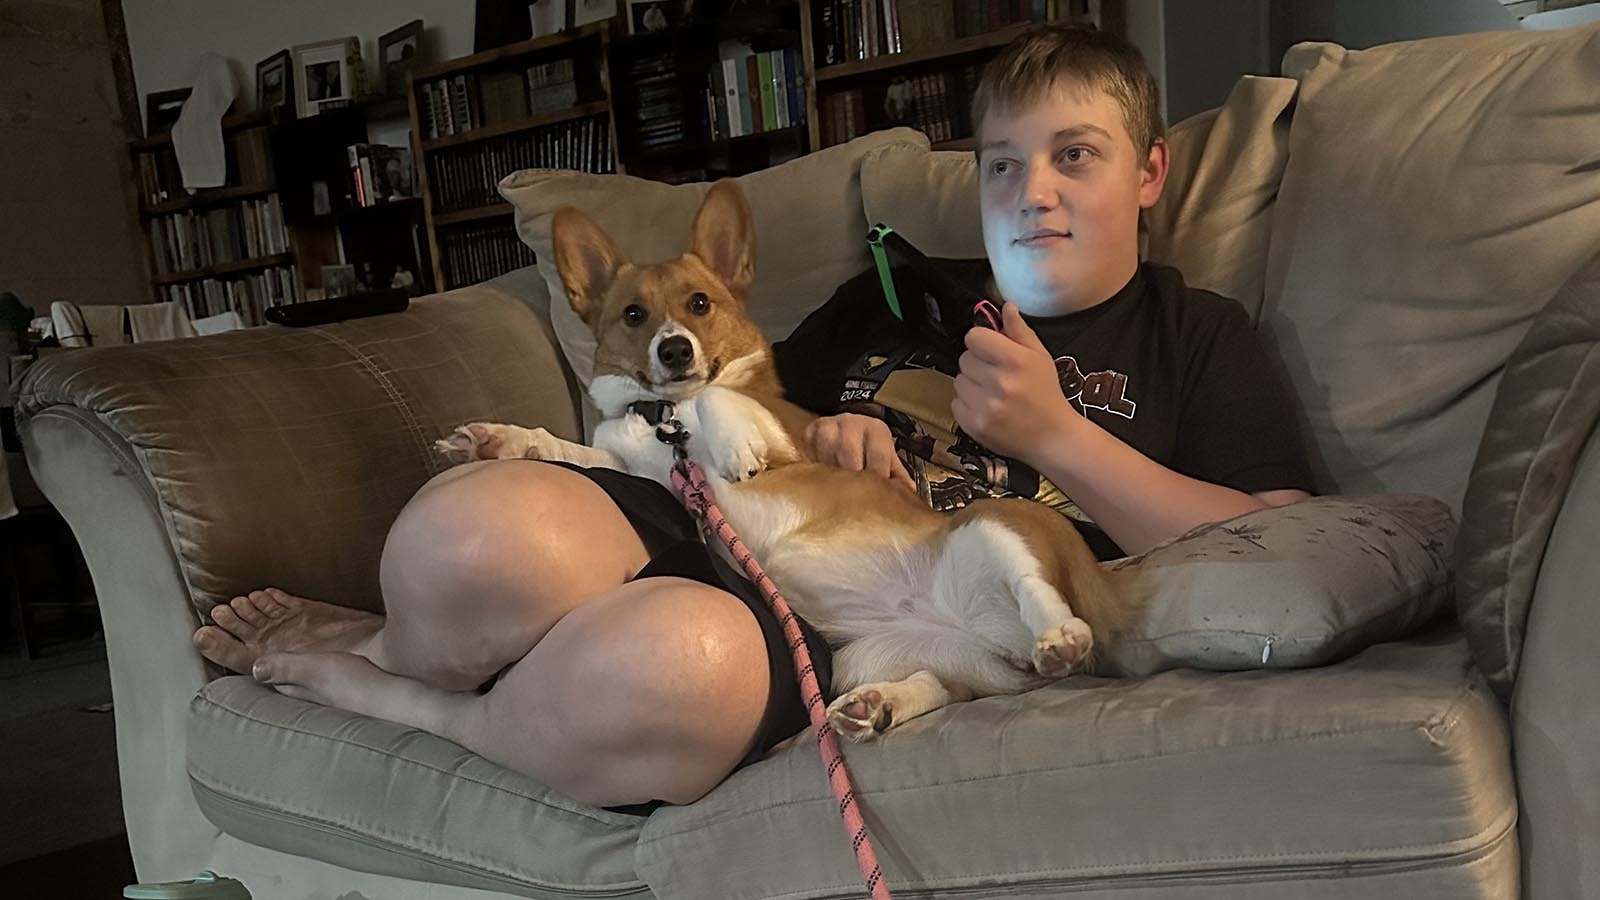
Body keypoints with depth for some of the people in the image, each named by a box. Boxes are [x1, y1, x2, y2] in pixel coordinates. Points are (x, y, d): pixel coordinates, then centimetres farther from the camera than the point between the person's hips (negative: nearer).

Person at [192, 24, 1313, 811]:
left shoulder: (1199, 336, 18)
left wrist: (1053, 433, -2)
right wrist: (809, 432, 6)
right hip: (722, 534, 3)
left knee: (679, 658, -40)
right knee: (475, 522, -32)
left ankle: (367, 681, -10)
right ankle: (419, 641, 3)